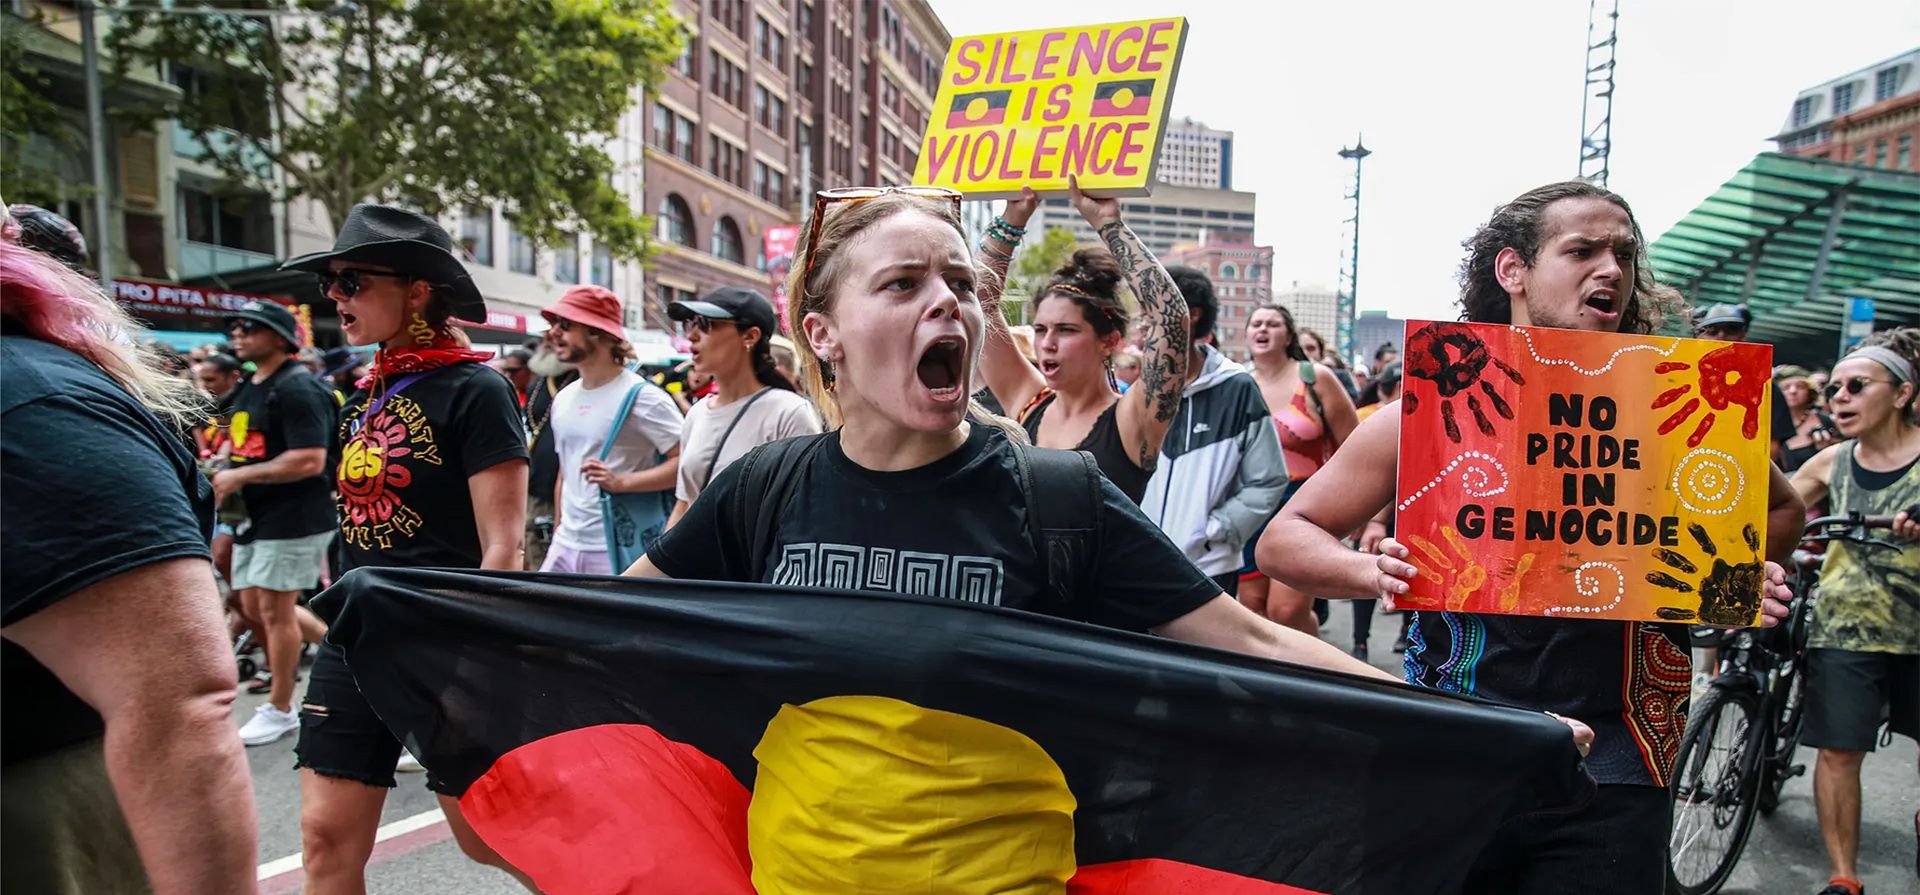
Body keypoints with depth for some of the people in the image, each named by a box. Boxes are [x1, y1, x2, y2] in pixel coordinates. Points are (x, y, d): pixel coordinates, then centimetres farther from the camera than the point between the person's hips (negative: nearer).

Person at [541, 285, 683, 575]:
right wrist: (557, 534, 20)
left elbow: (686, 462, -16)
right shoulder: (563, 399, 14)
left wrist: (621, 482, -23)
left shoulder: (641, 396, -10)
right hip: (565, 547, 7)